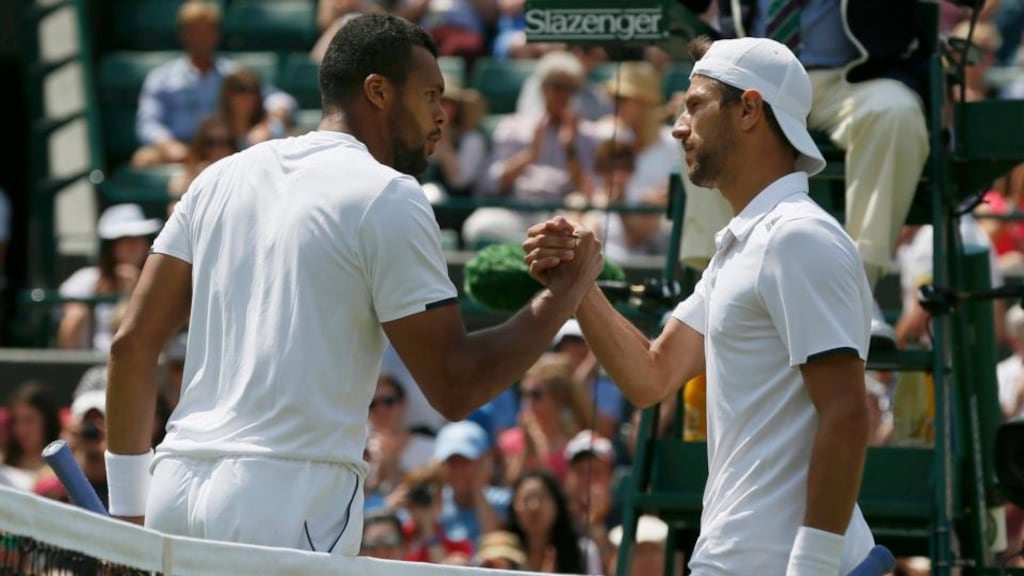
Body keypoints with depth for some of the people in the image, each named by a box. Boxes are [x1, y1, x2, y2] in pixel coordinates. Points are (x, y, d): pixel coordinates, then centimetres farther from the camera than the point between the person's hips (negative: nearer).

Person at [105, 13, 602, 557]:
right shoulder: (387, 197, -2)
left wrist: (129, 507, 19)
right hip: (288, 505, -7)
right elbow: (455, 388, -4)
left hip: (176, 490, 7)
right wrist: (563, 295, 8)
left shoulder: (223, 178, 17)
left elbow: (131, 345, 15)